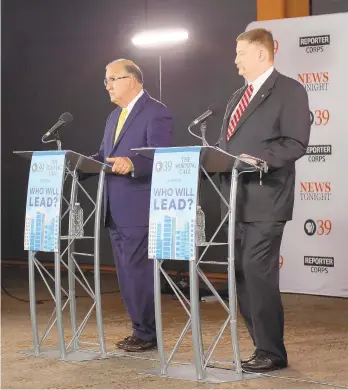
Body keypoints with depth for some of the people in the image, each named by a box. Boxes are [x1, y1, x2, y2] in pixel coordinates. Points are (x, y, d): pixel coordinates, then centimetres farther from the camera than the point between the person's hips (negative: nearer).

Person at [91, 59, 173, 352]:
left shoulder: (156, 113, -10)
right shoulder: (115, 116, 19)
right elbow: (104, 156, 18)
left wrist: (131, 164, -36)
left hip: (139, 209, -9)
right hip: (116, 211, 9)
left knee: (138, 271, -6)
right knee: (126, 273, 13)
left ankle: (147, 334, 5)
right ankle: (141, 329, 22)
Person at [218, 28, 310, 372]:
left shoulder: (289, 91, -5)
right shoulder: (238, 97, 21)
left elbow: (295, 144, -13)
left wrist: (260, 158, -25)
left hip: (265, 200, -9)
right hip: (237, 199, 9)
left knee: (258, 274, -11)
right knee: (242, 275, 9)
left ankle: (271, 352, -2)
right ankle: (264, 346, 18)